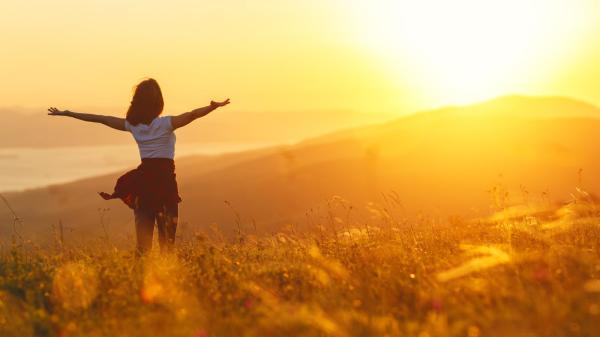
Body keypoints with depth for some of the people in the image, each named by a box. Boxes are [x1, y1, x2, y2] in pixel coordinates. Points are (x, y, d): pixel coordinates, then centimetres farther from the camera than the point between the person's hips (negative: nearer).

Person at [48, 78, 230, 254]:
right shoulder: (166, 124, -9)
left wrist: (65, 113, 18)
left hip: (143, 178, 4)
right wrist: (214, 106, -33)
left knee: (144, 228, 6)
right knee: (167, 230, -2)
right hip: (164, 177, -4)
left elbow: (100, 118, 11)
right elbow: (192, 115, -24)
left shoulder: (132, 125, 4)